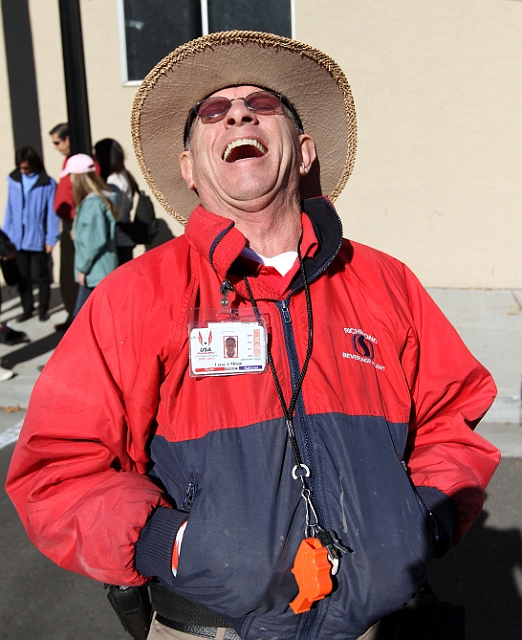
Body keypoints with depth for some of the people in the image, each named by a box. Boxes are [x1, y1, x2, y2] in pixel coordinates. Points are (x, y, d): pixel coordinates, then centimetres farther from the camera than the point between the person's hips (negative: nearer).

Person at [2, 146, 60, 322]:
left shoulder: (47, 183, -8)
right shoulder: (14, 180, 3)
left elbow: (52, 212, -6)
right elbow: (10, 209, 7)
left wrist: (51, 238, -10)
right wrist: (6, 234, 5)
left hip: (38, 239, -3)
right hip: (18, 238, 4)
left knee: (42, 276, 10)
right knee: (22, 276, 12)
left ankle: (43, 310, 22)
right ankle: (27, 309, 24)